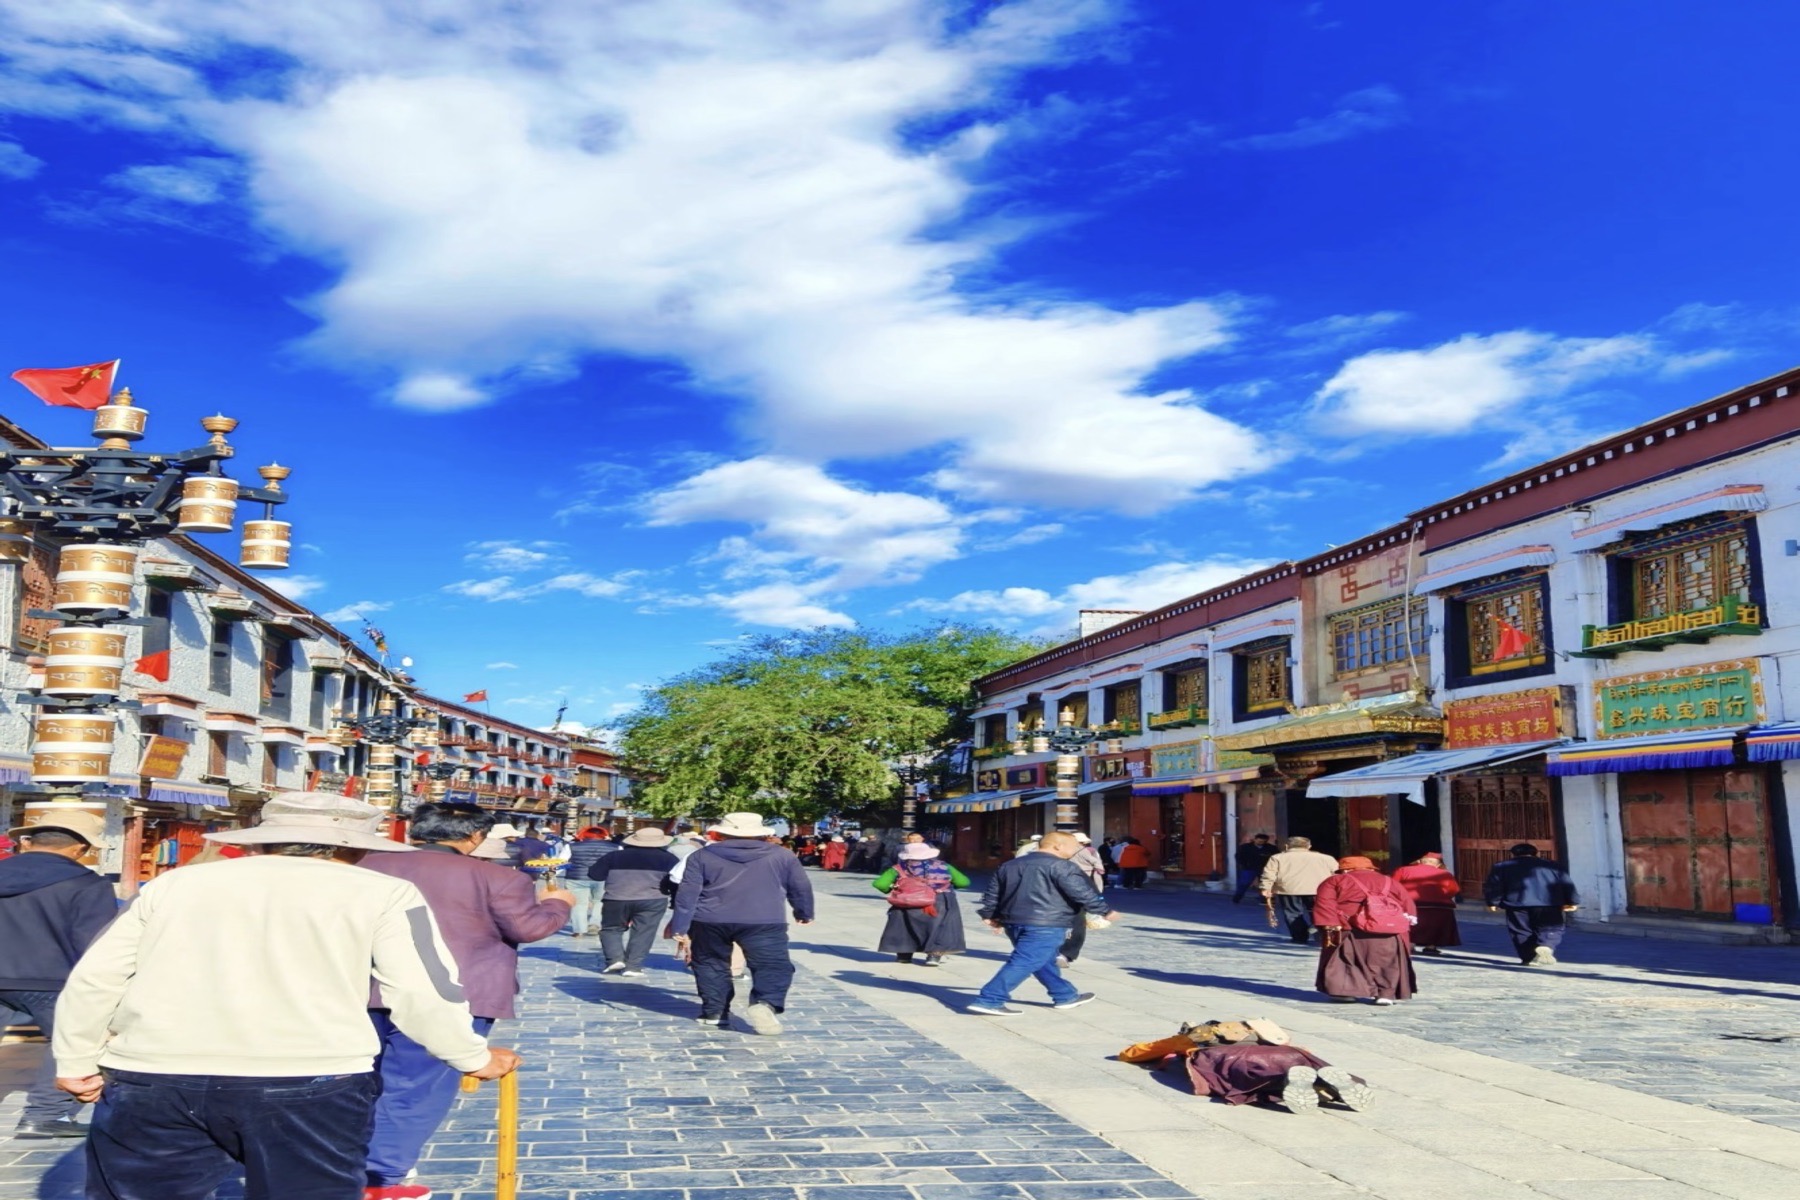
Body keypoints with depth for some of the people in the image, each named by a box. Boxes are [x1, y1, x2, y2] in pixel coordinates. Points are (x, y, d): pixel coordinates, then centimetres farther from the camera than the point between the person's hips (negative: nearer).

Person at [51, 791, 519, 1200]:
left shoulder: (177, 883, 19)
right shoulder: (382, 893, 8)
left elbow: (93, 978, 20)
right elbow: (426, 993, 2)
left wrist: (76, 1061, 32)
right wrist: (475, 1057, 17)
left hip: (151, 1078, 4)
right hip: (308, 1082, -3)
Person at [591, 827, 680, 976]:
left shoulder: (615, 856, 10)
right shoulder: (667, 858, 6)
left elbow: (594, 874, 14)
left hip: (616, 899, 1)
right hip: (652, 900, -1)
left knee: (611, 929, 16)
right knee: (642, 933, 4)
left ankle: (615, 958, 1)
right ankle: (633, 966, -1)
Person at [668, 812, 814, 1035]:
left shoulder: (702, 857, 10)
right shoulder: (780, 855, 11)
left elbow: (687, 894, 5)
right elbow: (801, 887, 18)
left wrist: (680, 929, 6)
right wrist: (804, 913, 33)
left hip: (709, 921, 1)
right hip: (765, 922, -1)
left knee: (711, 965, 19)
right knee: (773, 965, 1)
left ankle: (713, 1012, 20)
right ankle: (766, 1003, -22)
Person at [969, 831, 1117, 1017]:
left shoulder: (1009, 865, 18)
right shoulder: (1060, 866, -6)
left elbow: (993, 892, 20)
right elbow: (1082, 892, -11)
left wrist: (989, 915, 27)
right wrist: (1104, 911, -1)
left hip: (1013, 922, 9)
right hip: (1045, 926, -9)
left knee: (1045, 961, 20)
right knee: (1024, 963, -10)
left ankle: (1066, 996, 30)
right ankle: (989, 1001, -14)